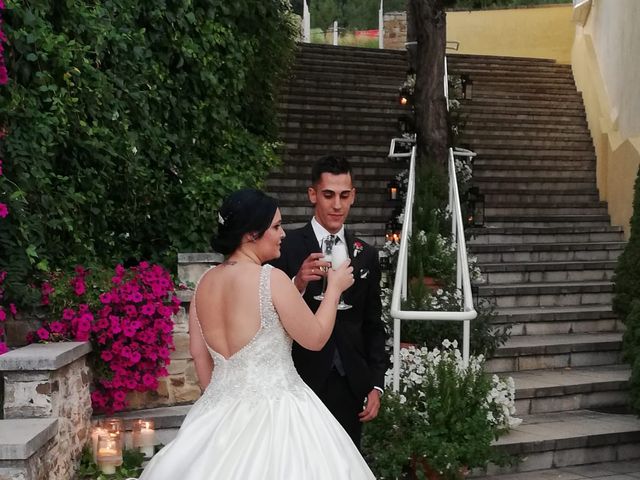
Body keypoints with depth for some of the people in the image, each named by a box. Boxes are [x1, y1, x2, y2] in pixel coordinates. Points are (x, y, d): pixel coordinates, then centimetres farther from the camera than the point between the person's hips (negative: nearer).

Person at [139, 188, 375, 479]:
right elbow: (315, 338, -7)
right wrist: (334, 288, 6)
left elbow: (199, 353, 11)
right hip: (274, 410, -6)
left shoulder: (205, 283, 3)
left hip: (221, 410, 6)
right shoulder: (271, 278, -16)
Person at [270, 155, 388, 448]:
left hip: (350, 385, 4)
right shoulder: (287, 247, -4)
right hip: (302, 382, -4)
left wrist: (376, 385, 7)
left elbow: (373, 326, 13)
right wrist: (298, 284, -25)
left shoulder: (366, 255, 9)